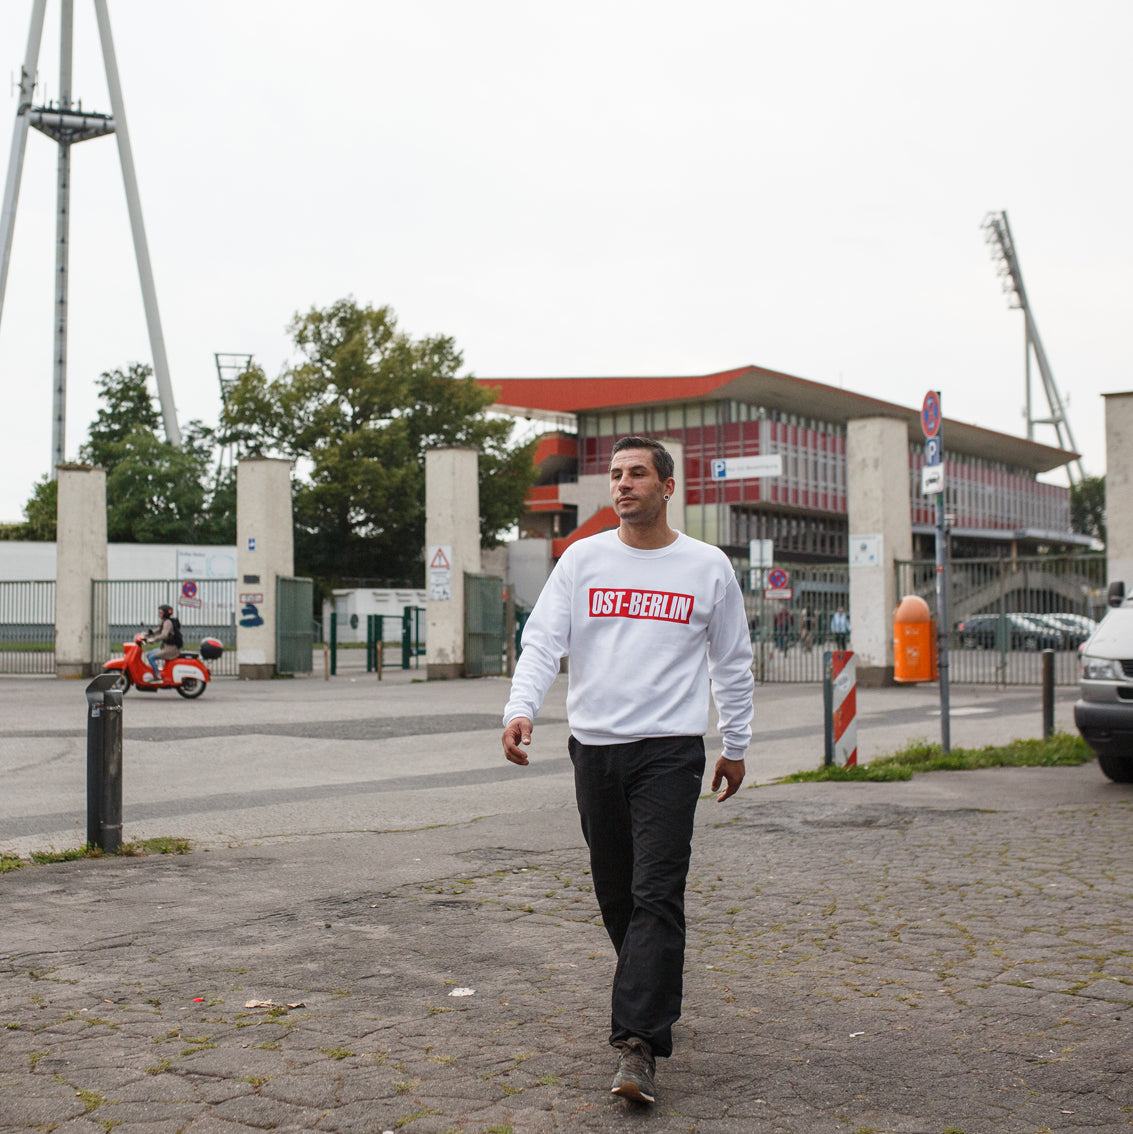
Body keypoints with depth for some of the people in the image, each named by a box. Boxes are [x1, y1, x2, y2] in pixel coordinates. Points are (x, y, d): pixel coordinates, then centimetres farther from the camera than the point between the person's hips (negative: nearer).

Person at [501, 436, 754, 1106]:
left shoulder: (708, 566, 4)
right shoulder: (582, 559, 7)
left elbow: (732, 662, 12)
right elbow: (543, 640, 0)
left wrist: (736, 746, 14)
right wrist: (522, 708, -17)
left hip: (671, 750, -3)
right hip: (595, 748, 3)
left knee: (656, 896, -12)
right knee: (616, 896, 10)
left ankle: (638, 1044, -14)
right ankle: (657, 999, 33)